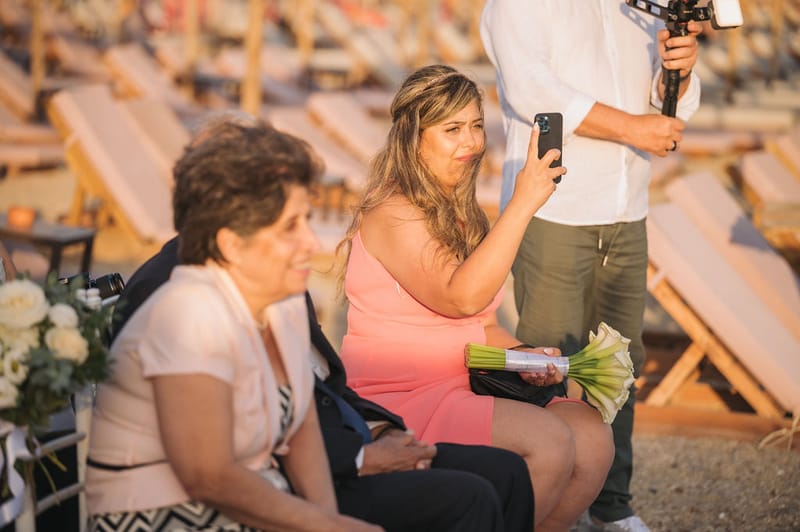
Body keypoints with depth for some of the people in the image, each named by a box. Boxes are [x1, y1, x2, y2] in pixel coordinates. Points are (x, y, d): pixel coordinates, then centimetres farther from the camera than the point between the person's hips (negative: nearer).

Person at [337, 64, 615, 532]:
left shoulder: (459, 213, 15)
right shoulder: (394, 213, -13)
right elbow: (461, 297, -28)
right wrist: (522, 205, -28)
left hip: (464, 391, 8)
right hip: (399, 402, -8)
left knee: (593, 438, -10)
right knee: (549, 442, -25)